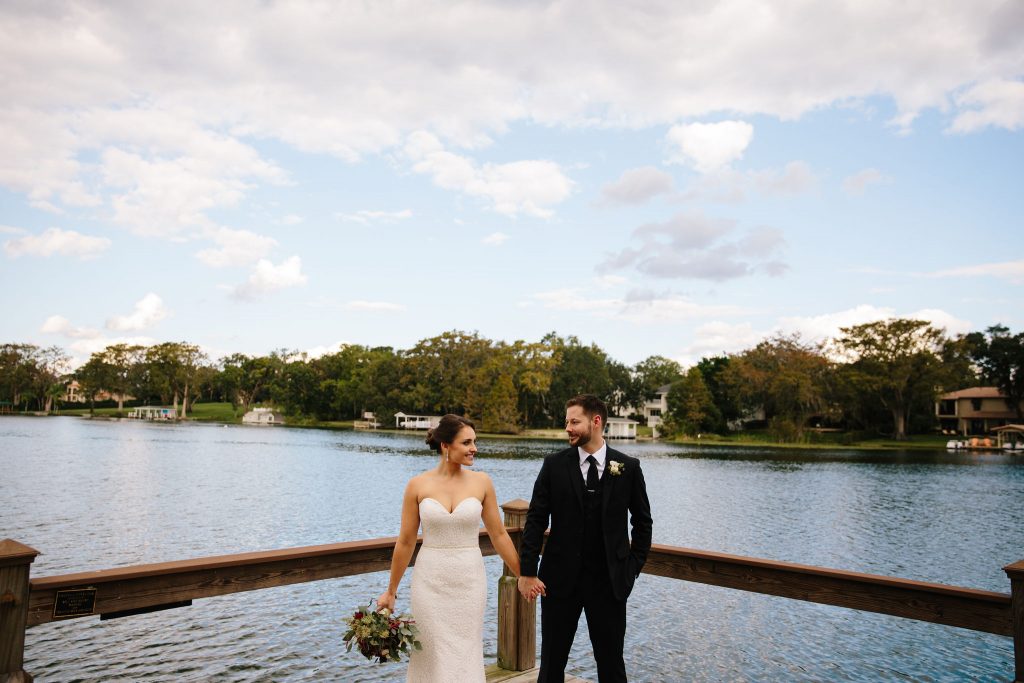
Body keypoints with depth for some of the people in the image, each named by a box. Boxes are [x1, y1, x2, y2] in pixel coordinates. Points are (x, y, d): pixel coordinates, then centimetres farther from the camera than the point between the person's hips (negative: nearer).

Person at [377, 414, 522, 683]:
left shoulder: (481, 482, -2)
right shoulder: (417, 485, -5)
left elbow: (498, 534, 4)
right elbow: (405, 542, 2)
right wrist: (391, 591, 7)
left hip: (469, 582, 1)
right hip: (430, 582, -1)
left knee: (465, 655, 8)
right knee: (433, 656, 7)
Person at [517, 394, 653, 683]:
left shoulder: (629, 467, -2)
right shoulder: (554, 465, -3)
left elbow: (643, 521, 8)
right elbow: (535, 521, -4)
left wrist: (634, 566, 3)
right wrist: (527, 572, -9)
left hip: (609, 581, 0)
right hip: (560, 578, 0)